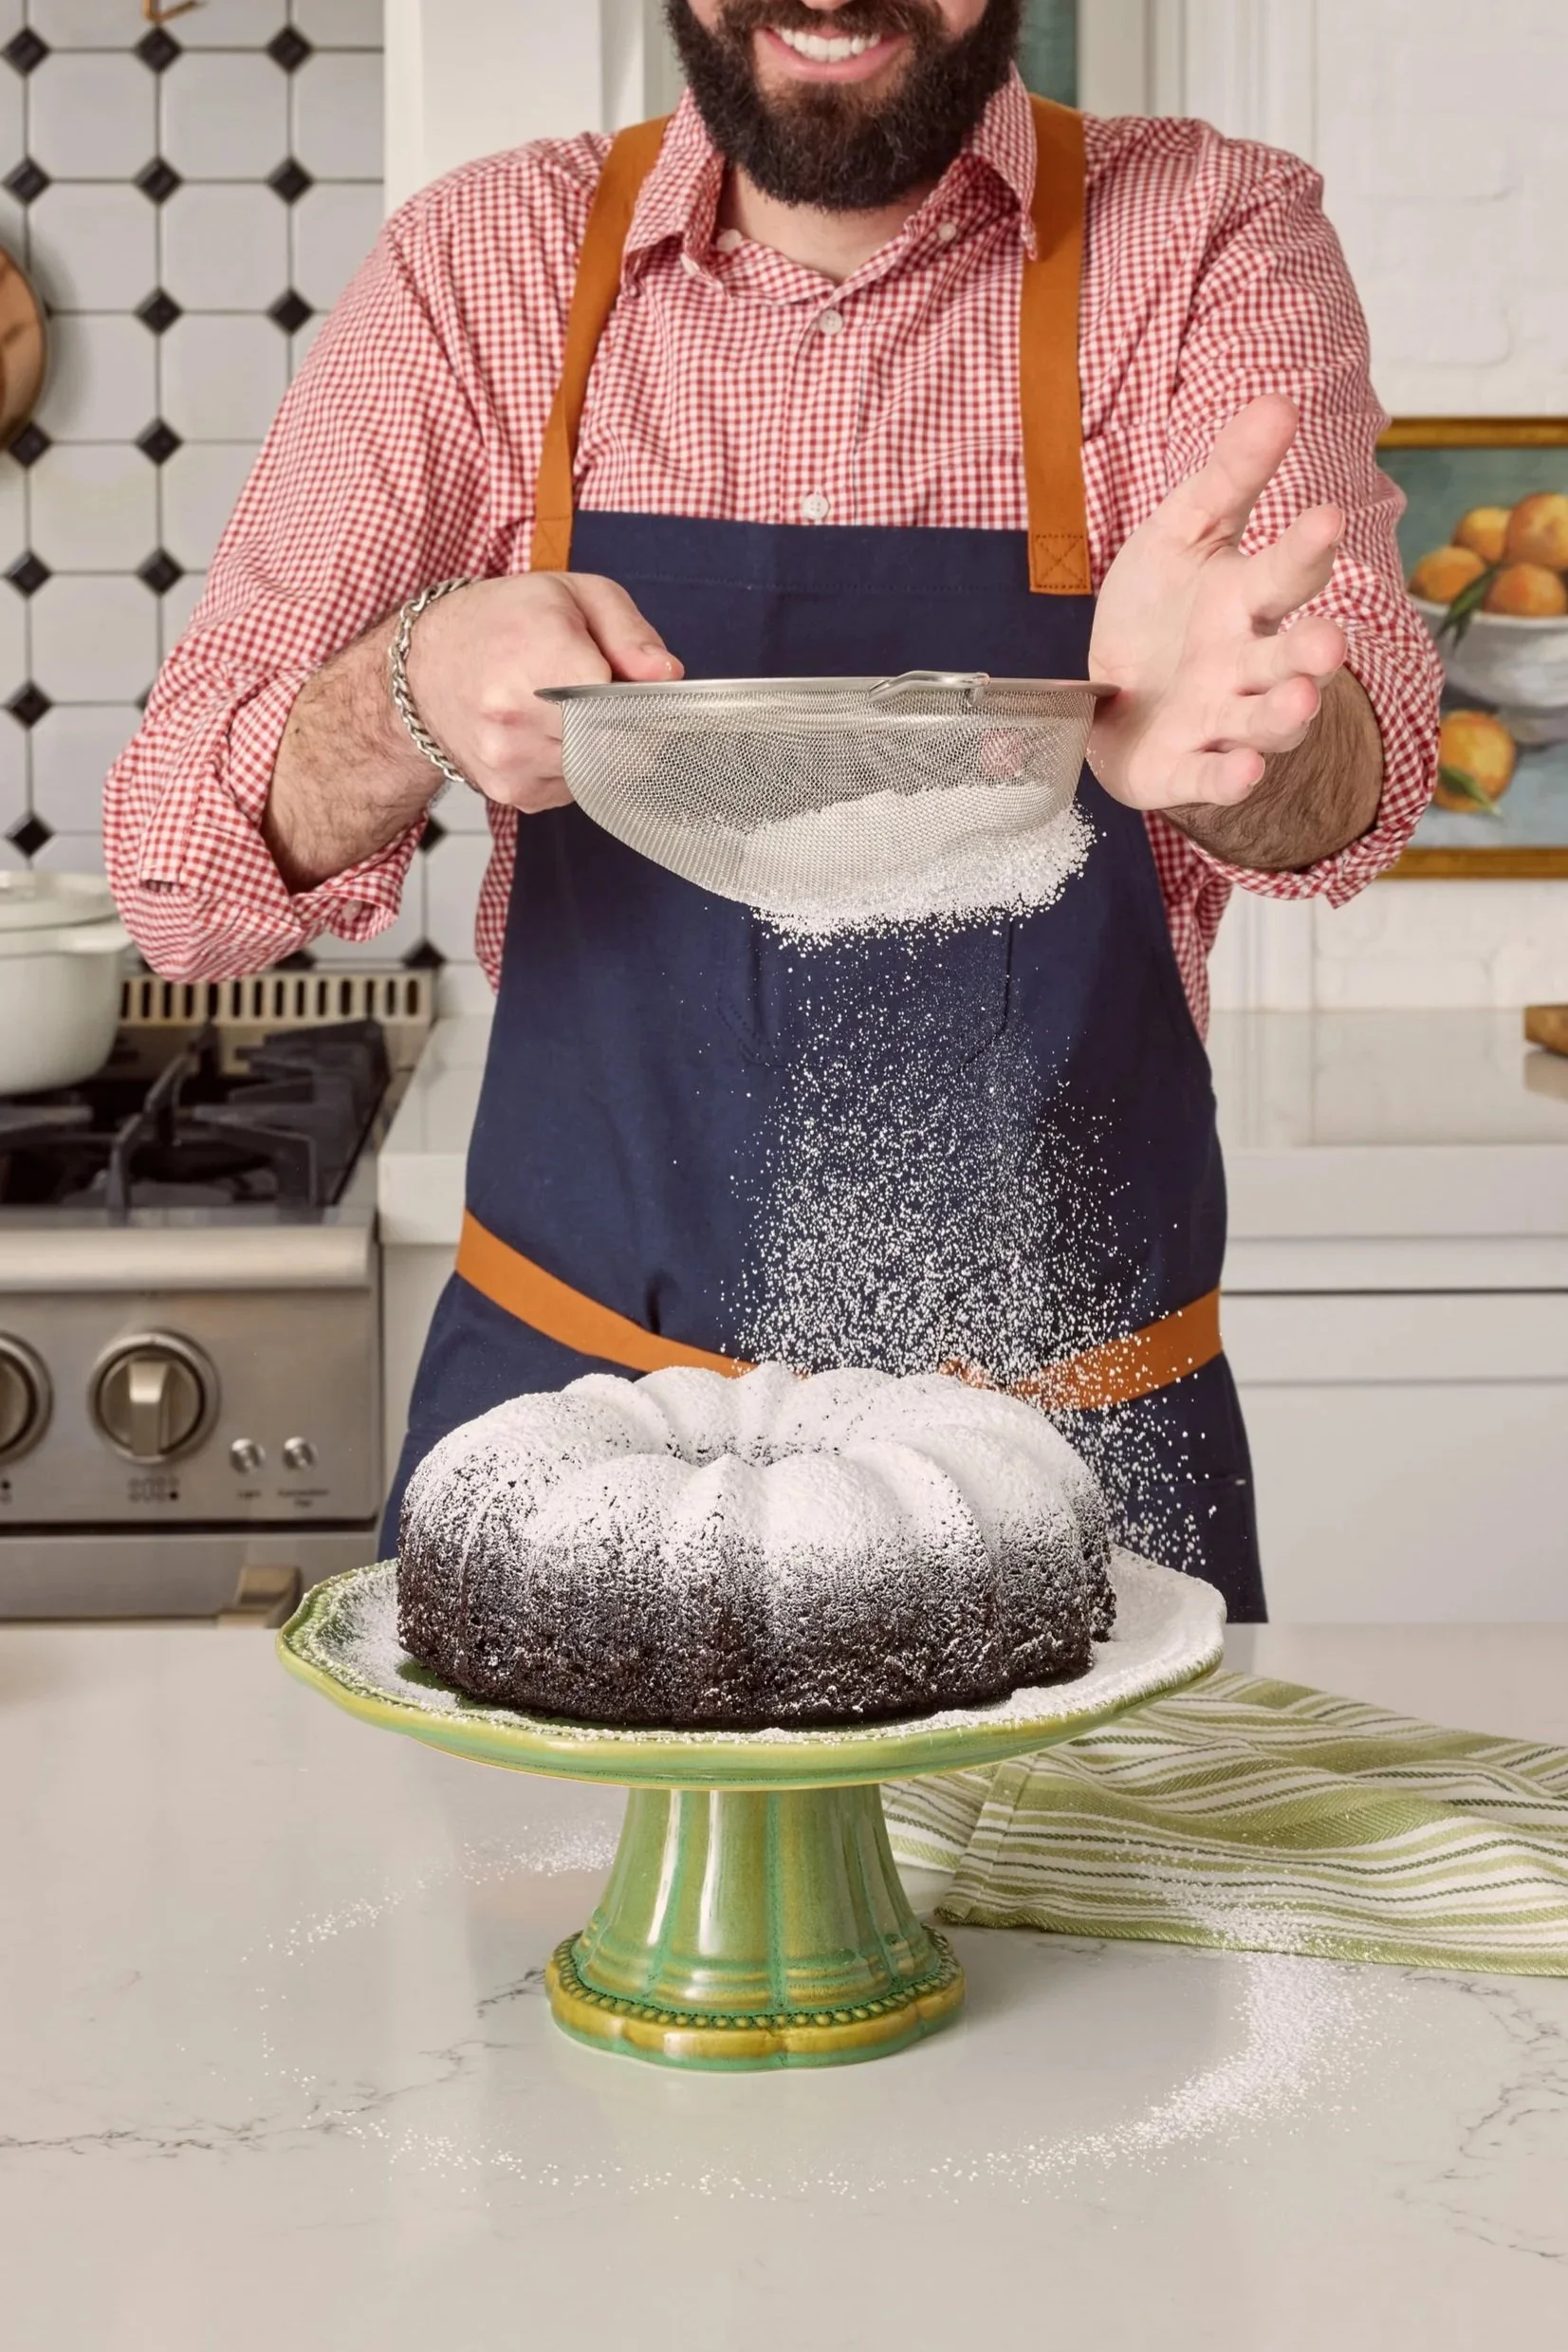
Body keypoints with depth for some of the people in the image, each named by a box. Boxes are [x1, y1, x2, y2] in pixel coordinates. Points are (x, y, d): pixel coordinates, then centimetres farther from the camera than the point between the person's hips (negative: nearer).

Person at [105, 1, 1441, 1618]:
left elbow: (1352, 773, -21)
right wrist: (416, 694, -27)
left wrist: (1222, 729, -44)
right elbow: (179, 877, -6)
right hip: (559, 1393, 1)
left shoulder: (1210, 241, -5)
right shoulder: (481, 264, -2)